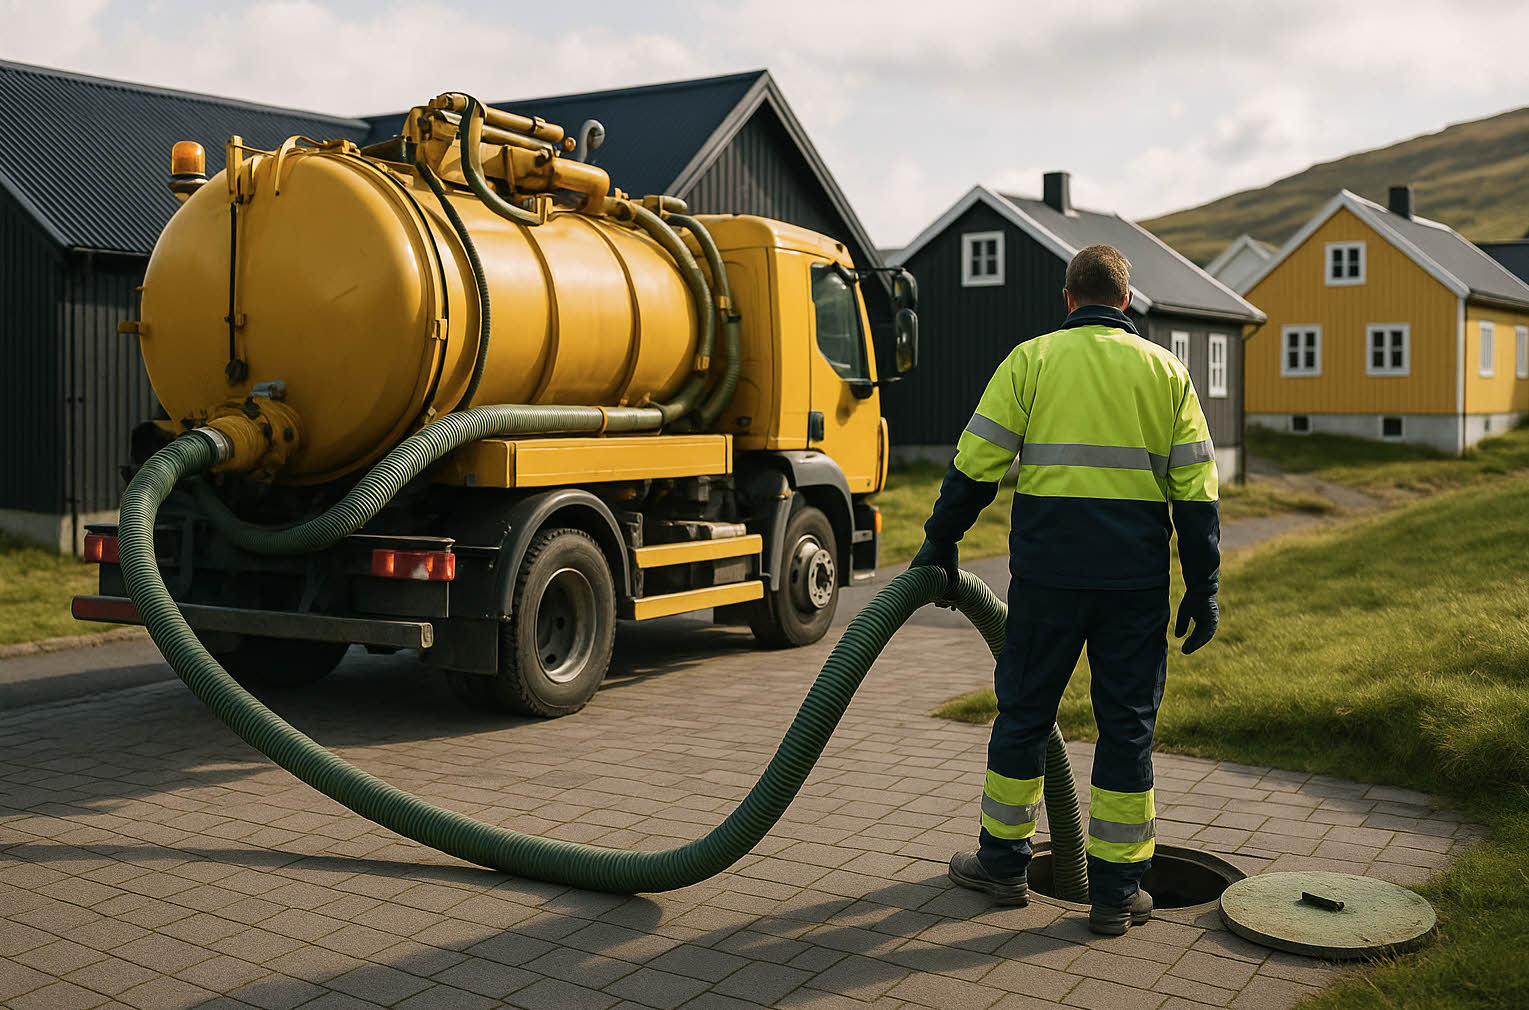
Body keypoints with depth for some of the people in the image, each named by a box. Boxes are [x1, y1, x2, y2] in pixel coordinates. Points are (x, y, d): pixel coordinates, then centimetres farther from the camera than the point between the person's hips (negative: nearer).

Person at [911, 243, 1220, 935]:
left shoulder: (1031, 359, 3)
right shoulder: (1165, 371, 7)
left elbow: (976, 465, -2)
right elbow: (1196, 491, 3)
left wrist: (940, 542, 10)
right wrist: (1203, 587, 8)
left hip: (1048, 573, -1)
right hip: (1137, 576, 1)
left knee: (1024, 711, 12)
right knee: (1128, 726, 8)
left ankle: (1003, 862, 24)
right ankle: (1118, 891, 13)